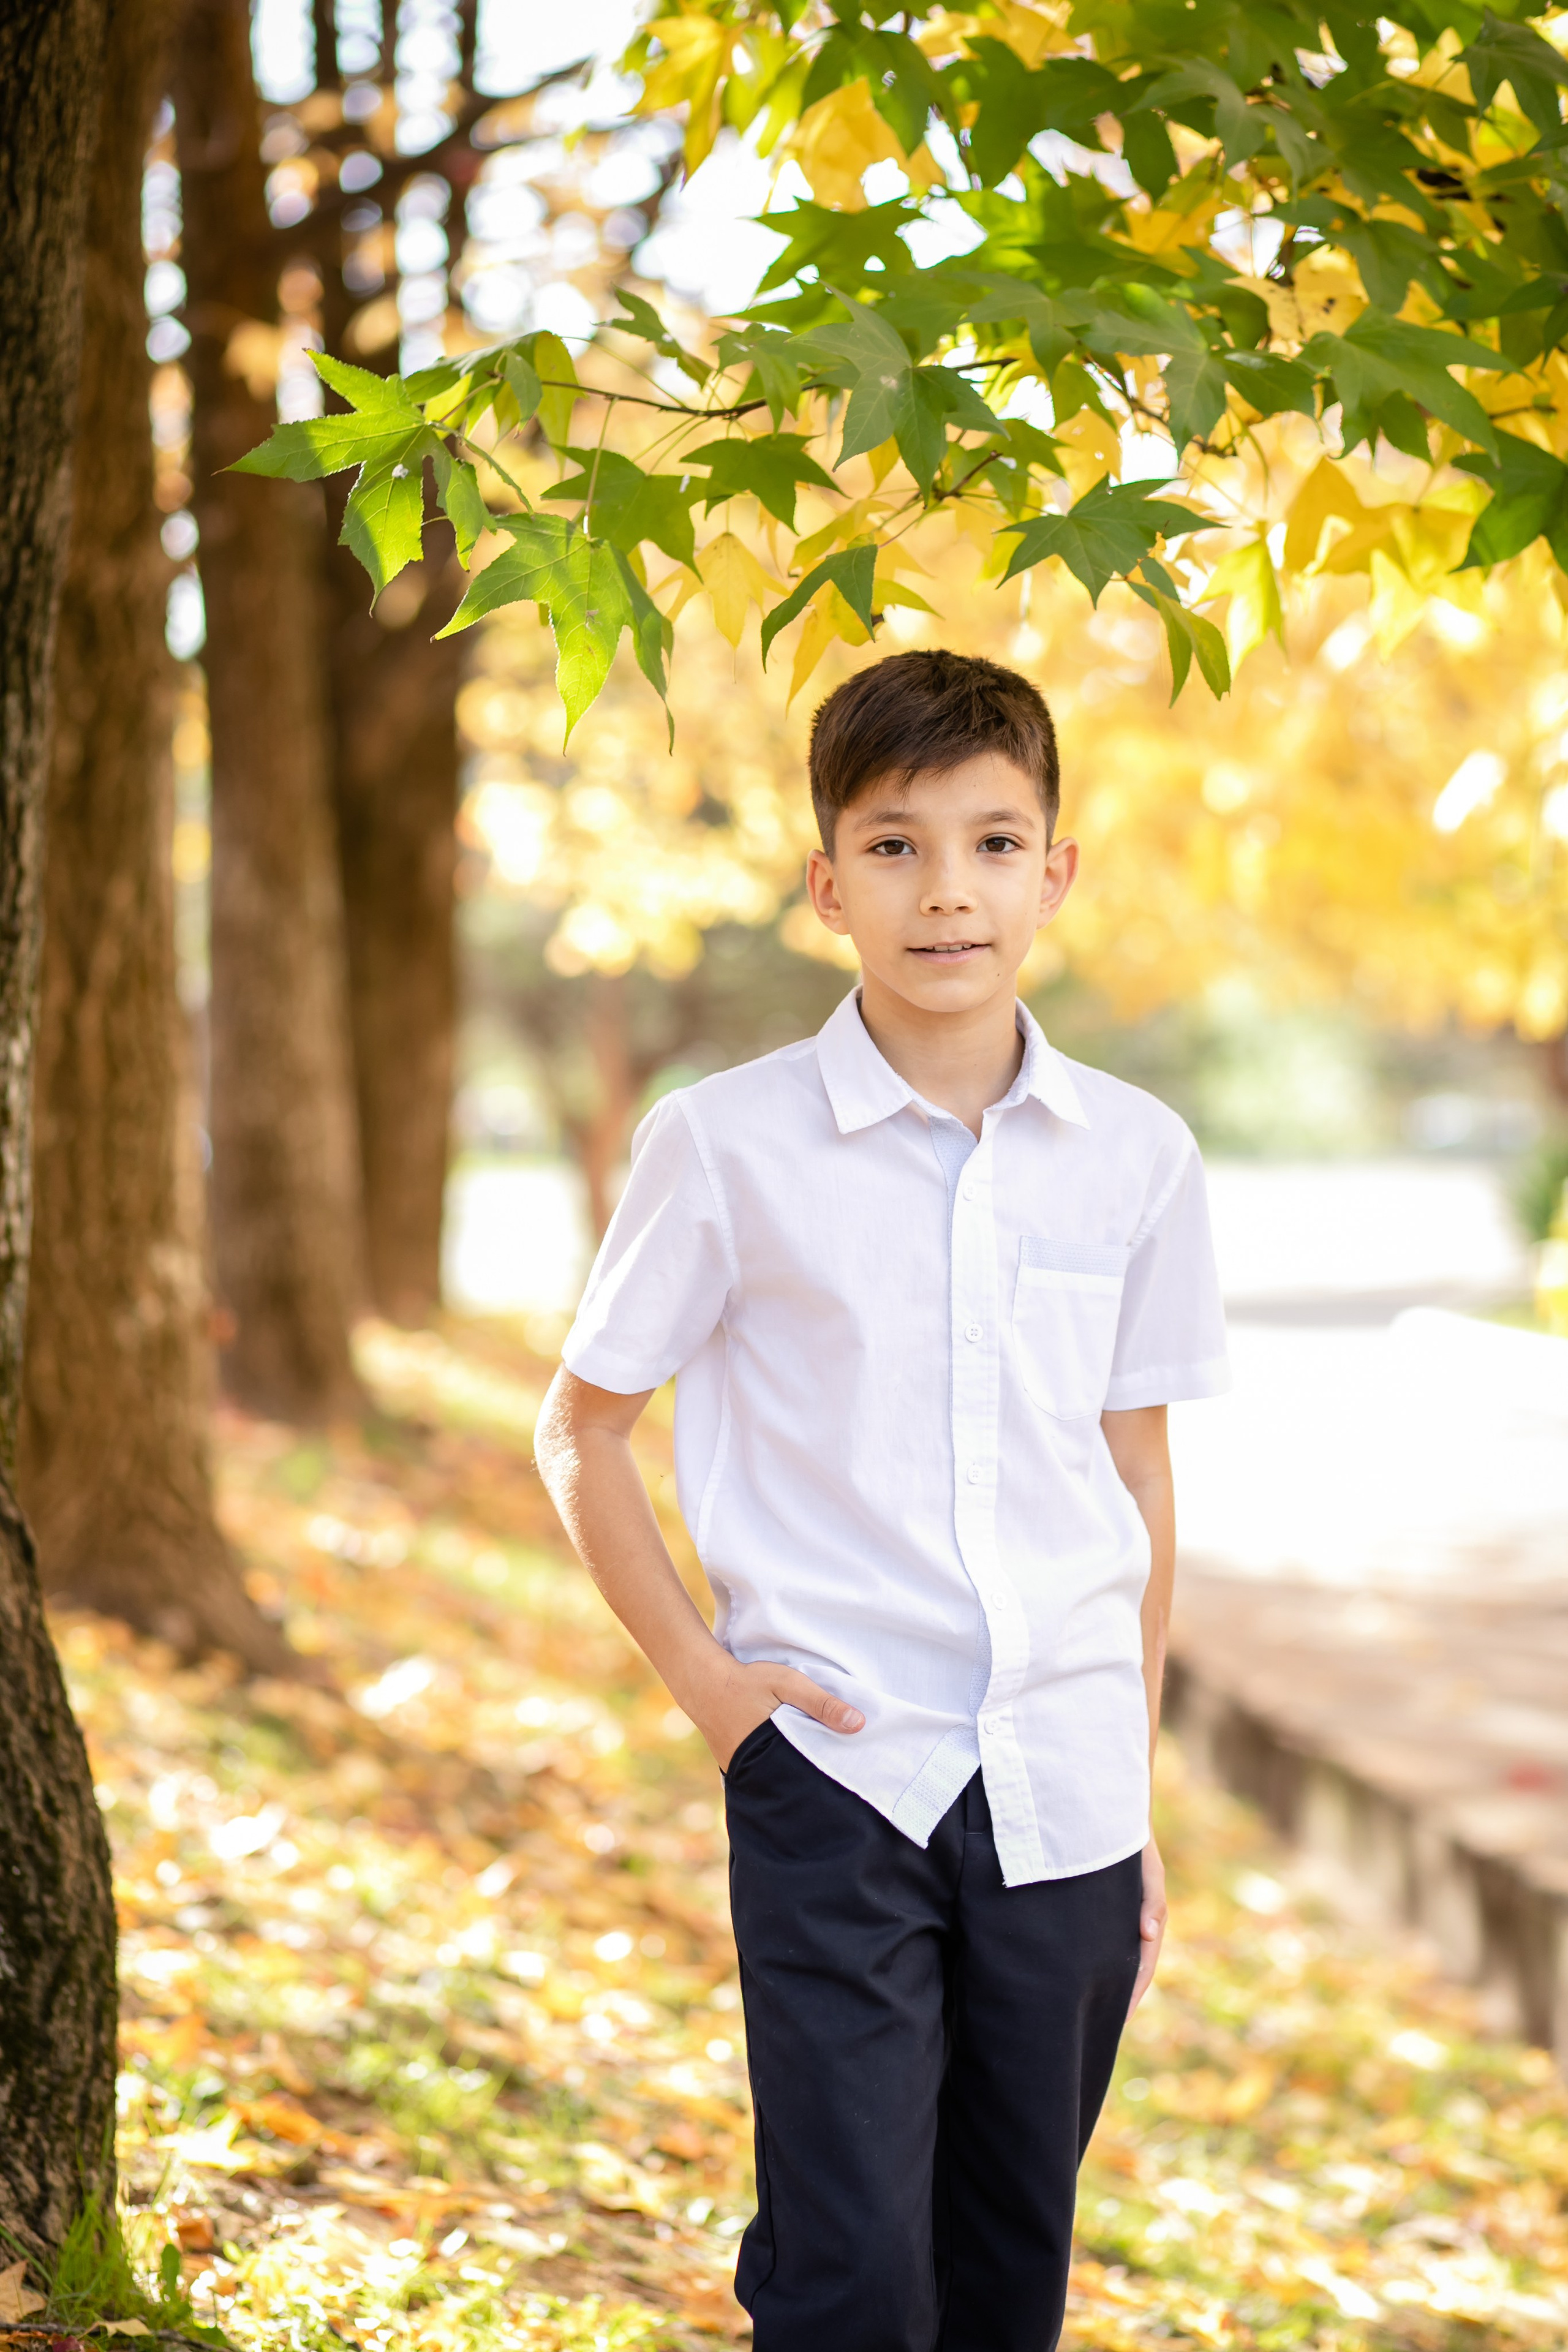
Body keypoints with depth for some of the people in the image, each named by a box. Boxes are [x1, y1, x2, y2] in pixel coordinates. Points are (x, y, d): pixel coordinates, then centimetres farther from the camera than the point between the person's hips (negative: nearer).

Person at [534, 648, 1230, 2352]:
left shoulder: (1133, 1158, 4)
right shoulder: (728, 1148, -5)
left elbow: (1138, 1476, 11)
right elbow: (582, 1430, 6)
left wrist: (1139, 1796, 12)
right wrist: (699, 1673, -3)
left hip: (1064, 1793, 3)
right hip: (836, 1775, -3)